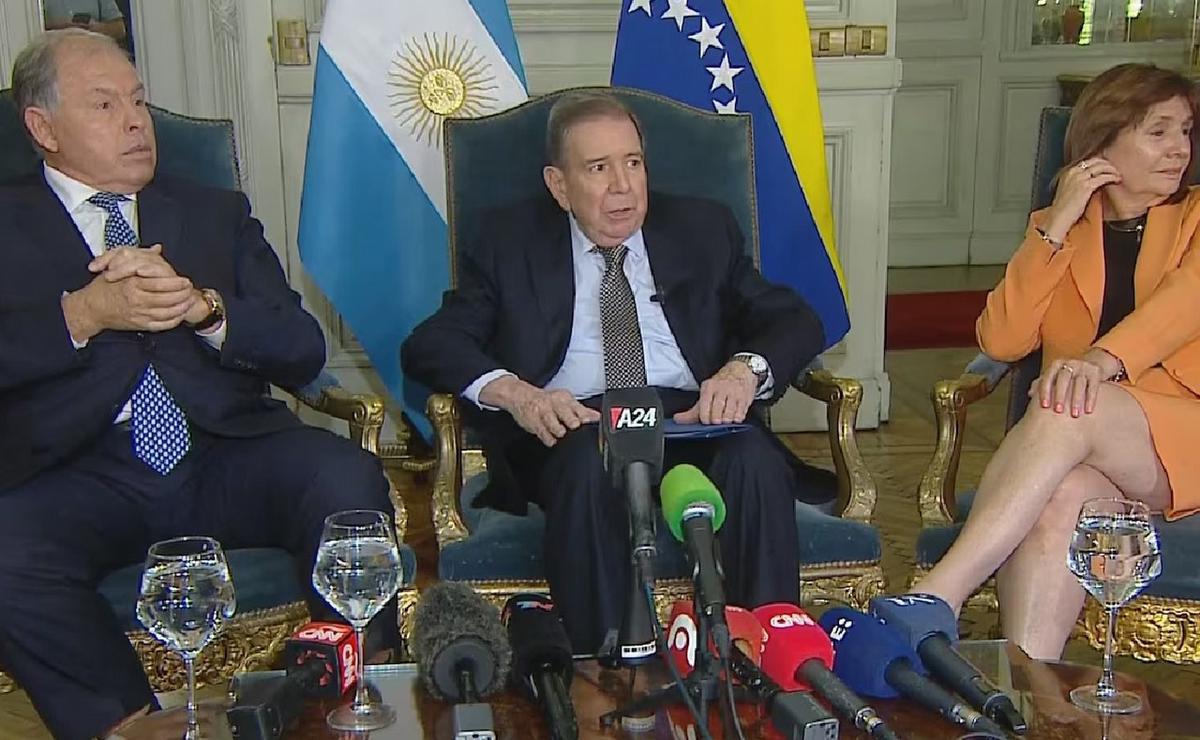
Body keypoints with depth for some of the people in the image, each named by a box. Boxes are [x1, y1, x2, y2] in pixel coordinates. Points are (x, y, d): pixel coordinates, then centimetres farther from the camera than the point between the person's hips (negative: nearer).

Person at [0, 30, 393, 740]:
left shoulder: (218, 214, 21)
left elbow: (303, 352, 9)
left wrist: (202, 305, -8)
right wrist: (85, 313, -13)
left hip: (225, 460, 2)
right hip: (82, 477, -1)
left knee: (348, 478, -28)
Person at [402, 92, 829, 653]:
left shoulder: (702, 230, 19)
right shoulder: (510, 243, 14)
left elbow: (795, 321, 13)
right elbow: (428, 344, 5)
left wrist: (745, 368, -11)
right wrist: (512, 391, -16)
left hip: (692, 421, 2)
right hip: (571, 427, -1)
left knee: (755, 460, -31)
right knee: (587, 464, -36)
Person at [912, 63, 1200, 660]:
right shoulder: (1056, 227, 20)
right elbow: (1000, 341, 4)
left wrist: (1104, 358, -32)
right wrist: (1057, 225, -3)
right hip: (1075, 444, 2)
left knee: (1071, 407, -35)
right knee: (1062, 497, -35)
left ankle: (933, 598, -42)